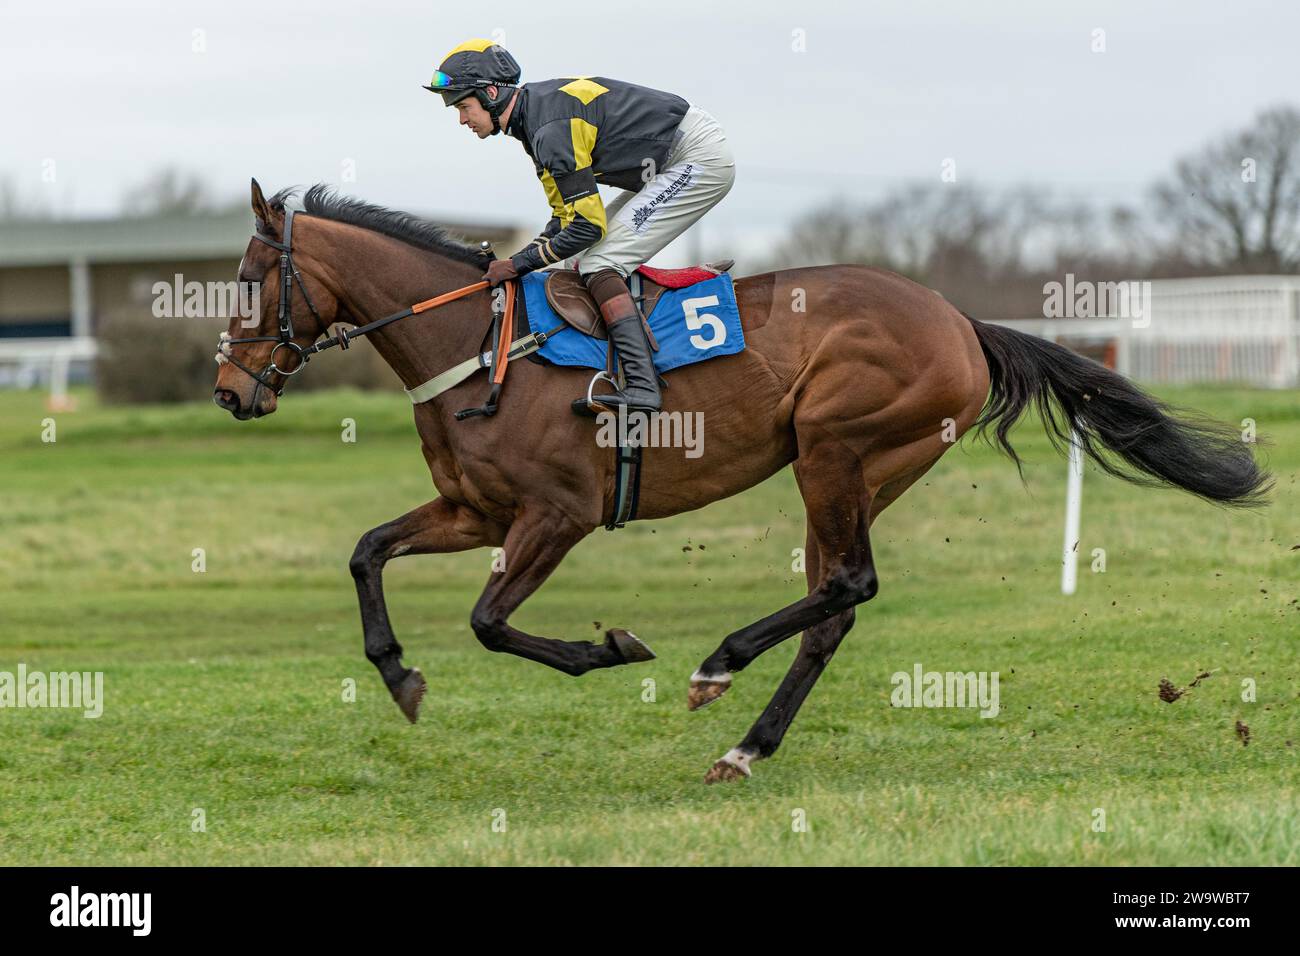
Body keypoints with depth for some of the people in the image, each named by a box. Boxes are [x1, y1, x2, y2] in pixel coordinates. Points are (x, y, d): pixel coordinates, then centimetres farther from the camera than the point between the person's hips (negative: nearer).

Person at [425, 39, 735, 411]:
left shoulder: (551, 128, -23)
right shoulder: (536, 109, 9)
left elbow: (587, 225, -22)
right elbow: (566, 215, 14)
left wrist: (520, 264, -14)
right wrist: (518, 261, 3)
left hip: (702, 157, -11)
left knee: (599, 262, -17)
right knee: (584, 260, 12)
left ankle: (642, 386, -27)